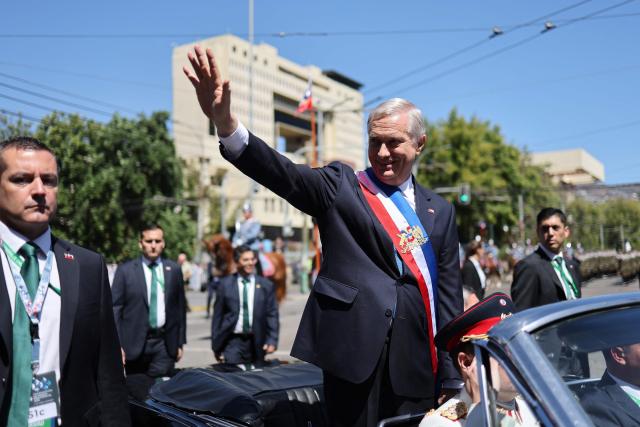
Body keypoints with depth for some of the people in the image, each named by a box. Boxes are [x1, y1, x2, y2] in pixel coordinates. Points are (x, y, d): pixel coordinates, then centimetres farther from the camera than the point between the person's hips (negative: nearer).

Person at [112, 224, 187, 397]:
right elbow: (115, 309, -1)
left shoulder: (174, 270, 6)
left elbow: (180, 307, 9)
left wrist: (180, 342, 8)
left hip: (165, 344, 1)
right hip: (135, 343, -1)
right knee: (135, 391, 8)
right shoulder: (125, 270, 0)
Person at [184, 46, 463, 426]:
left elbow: (449, 295, 10)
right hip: (356, 349, -3)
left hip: (416, 362, 3)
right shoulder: (340, 185, 3)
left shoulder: (440, 211, 11)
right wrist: (225, 121, -33)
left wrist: (451, 380, 8)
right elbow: (284, 174, -16)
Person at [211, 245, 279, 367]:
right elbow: (217, 315, 6)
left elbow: (272, 315, 6)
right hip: (233, 341, -1)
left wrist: (272, 340, -4)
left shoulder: (266, 285, 6)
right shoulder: (226, 284, 4)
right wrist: (216, 344, 3)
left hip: (256, 343, 1)